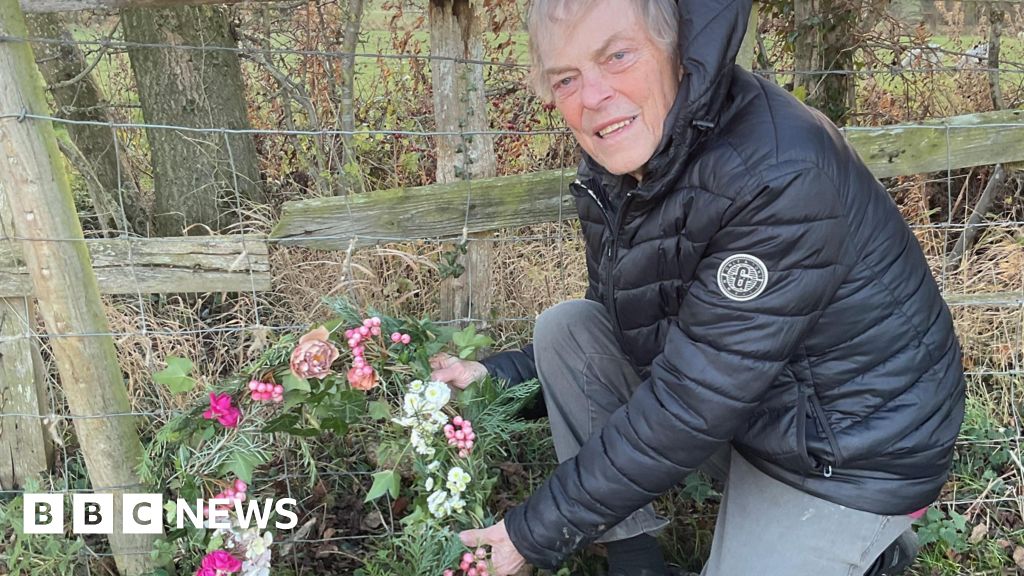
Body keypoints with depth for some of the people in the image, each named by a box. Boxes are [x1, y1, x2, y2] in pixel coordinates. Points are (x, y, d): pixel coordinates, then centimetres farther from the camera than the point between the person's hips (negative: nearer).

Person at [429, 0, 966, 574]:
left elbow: (691, 405, -31)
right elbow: (616, 331, 9)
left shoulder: (778, 175, -32)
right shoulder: (616, 168, -6)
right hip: (735, 406, 7)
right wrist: (498, 372, -1)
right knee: (565, 328, -8)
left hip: (848, 455, -7)